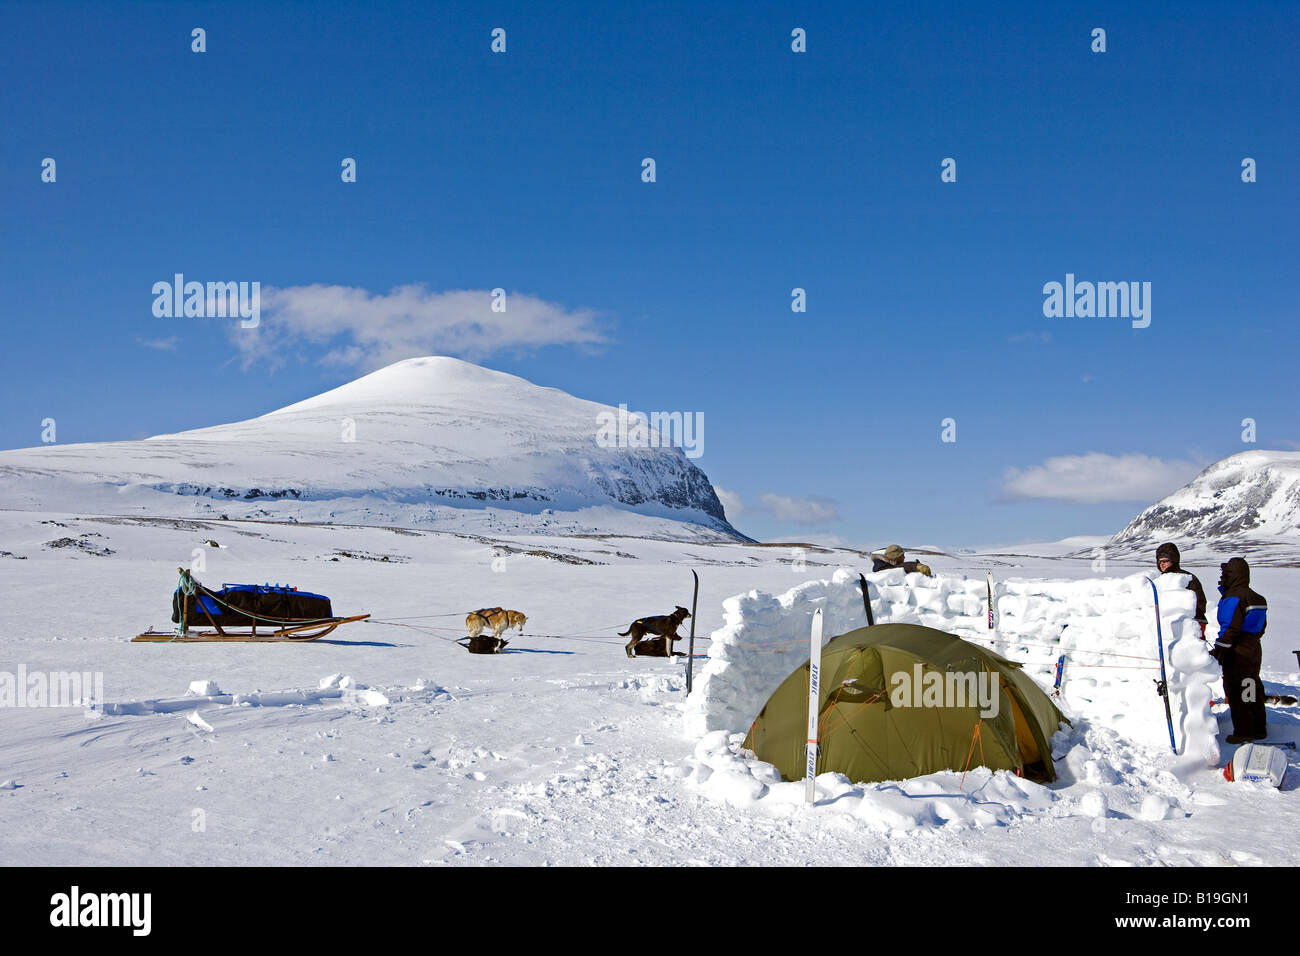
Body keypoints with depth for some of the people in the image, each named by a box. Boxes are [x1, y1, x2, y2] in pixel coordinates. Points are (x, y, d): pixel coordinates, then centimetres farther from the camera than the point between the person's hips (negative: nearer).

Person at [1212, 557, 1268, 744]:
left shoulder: (1233, 598, -17)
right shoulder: (1257, 598, 12)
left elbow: (1230, 628, -22)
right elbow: (1261, 627, 19)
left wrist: (1218, 651, -18)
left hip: (1237, 653, -9)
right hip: (1254, 650, 9)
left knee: (1236, 693, -2)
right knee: (1254, 690, 16)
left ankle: (1243, 732, 0)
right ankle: (1259, 729, 23)